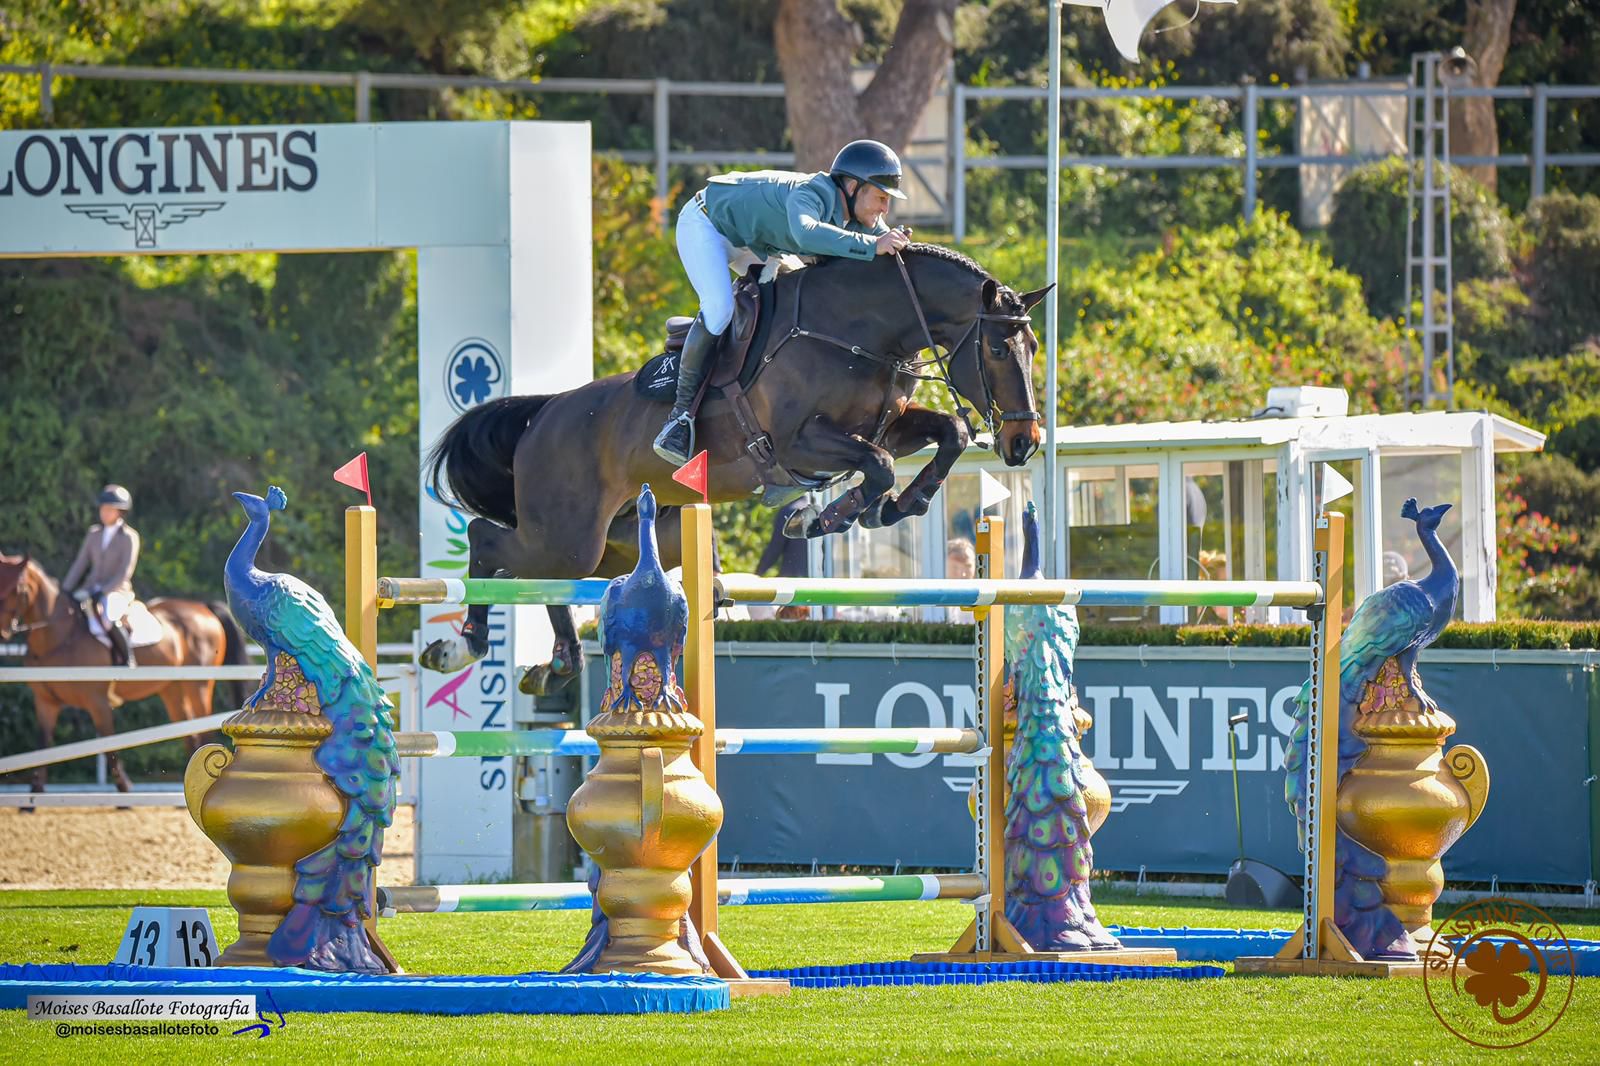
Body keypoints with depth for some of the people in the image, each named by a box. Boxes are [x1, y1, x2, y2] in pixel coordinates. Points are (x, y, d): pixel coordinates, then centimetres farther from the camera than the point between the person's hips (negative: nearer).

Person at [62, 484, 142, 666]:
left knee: (107, 617, -36)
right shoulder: (95, 534, 12)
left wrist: (102, 592, -19)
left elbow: (125, 573, -11)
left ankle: (127, 661, -22)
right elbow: (80, 564, 13)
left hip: (117, 592, -6)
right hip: (90, 590, 6)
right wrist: (65, 590, 2)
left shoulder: (129, 537, -5)